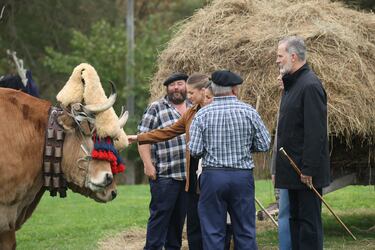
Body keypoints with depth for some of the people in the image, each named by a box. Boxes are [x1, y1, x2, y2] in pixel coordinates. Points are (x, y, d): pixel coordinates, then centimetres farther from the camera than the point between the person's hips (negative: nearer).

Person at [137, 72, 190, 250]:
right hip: (164, 175, -5)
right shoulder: (156, 108, -1)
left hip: (188, 175, 5)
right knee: (160, 215, -7)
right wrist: (148, 164, -14)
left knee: (179, 216, 10)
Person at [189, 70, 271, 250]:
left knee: (213, 232, 4)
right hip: (243, 175, 1)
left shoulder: (202, 114, -5)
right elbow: (264, 145, 0)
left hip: (212, 175, -1)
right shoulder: (249, 112, -3)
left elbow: (194, 151, -7)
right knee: (245, 231, 8)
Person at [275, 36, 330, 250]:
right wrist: (280, 168, 16)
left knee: (309, 222, -6)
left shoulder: (310, 86, -16)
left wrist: (308, 168, -22)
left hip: (306, 171, -10)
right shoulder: (292, 84, 15)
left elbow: (316, 133, -20)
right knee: (295, 219, 13)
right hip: (293, 169, 10)